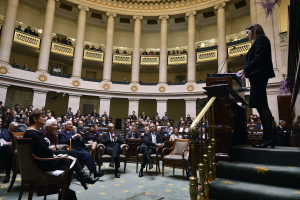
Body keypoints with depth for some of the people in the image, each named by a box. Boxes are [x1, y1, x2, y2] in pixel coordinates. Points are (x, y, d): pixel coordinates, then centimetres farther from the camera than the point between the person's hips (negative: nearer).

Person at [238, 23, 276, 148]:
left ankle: (268, 137, -11)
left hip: (258, 75, -10)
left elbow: (259, 58, -15)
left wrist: (246, 70, -14)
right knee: (261, 106, 5)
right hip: (257, 76, 10)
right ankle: (268, 137, 6)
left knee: (262, 106, -13)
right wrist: (246, 72, 14)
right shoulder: (259, 41, 27)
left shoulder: (260, 39, -1)